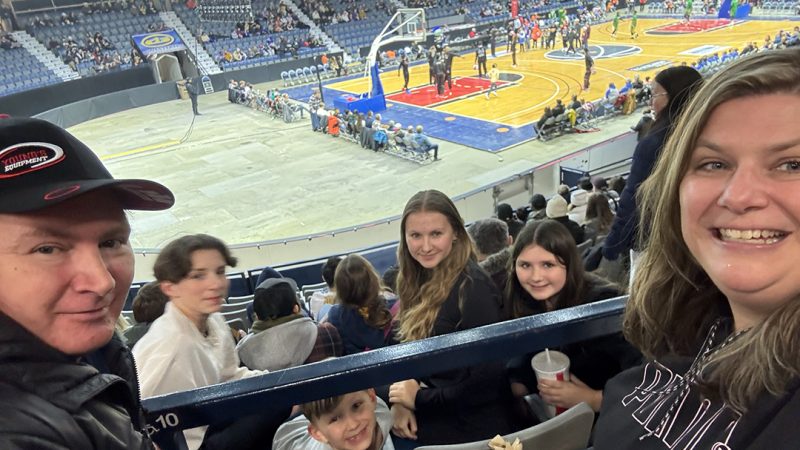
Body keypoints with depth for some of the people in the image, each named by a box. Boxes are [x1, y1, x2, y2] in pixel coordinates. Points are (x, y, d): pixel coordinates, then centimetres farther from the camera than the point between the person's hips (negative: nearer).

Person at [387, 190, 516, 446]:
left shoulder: (472, 289, -21)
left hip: (471, 432, -6)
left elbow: (489, 382, -22)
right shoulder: (423, 281, 2)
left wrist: (420, 398, -13)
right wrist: (400, 400, -9)